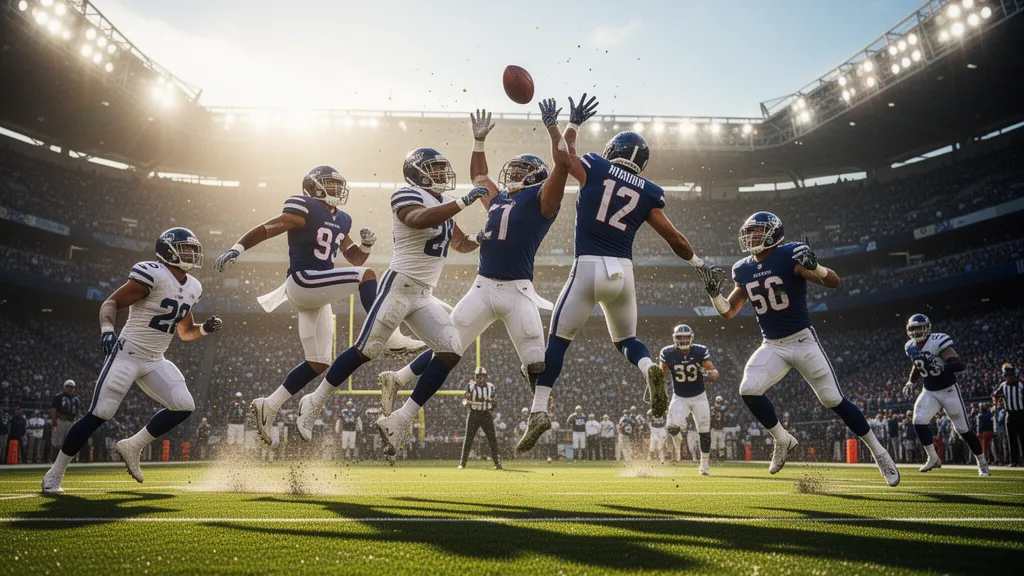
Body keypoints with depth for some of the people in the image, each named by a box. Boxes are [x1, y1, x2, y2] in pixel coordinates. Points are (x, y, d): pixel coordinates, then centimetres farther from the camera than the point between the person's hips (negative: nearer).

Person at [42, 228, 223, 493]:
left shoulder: (191, 288, 8)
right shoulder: (153, 275, -16)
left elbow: (185, 332, 19)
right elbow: (111, 303, -13)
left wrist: (205, 328, 0)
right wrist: (106, 330, -30)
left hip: (155, 361, 7)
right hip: (127, 354, -7)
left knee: (184, 407, -8)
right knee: (99, 414, -9)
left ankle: (132, 446, 8)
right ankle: (54, 473, 7)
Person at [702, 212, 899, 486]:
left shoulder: (790, 256, -13)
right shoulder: (743, 270, 4)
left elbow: (834, 282, -19)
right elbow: (729, 311, 11)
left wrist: (814, 267, -39)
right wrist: (715, 293, -8)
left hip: (803, 341, -4)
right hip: (771, 346, 5)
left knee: (833, 400, -3)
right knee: (748, 390, -16)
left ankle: (879, 453, 13)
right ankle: (782, 440, 6)